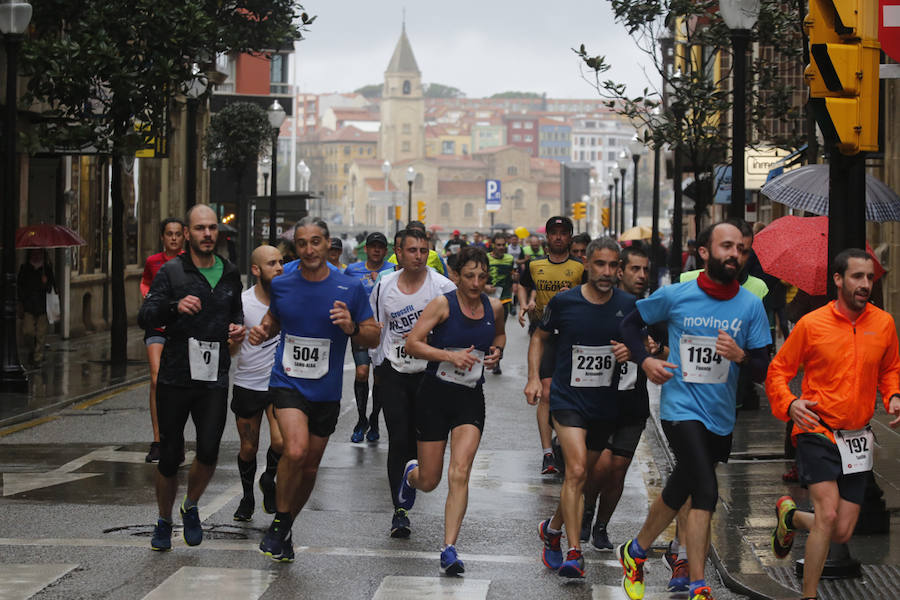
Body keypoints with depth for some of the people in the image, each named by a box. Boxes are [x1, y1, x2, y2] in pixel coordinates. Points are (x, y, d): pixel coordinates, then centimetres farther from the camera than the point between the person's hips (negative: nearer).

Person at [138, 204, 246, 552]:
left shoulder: (229, 274, 11)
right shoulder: (171, 272, -2)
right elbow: (145, 317, -10)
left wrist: (238, 328, 6)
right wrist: (175, 307, -29)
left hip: (214, 379, 2)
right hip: (175, 377, -2)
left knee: (209, 450, -12)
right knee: (170, 456, 4)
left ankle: (192, 507, 15)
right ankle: (164, 521, 24)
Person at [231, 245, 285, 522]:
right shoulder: (241, 302, -10)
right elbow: (230, 351, -7)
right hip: (247, 384, 0)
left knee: (281, 442, -18)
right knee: (248, 448, 9)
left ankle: (270, 480, 13)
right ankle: (247, 496, 34)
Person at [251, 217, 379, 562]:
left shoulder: (351, 288, -5)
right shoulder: (281, 285, 0)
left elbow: (373, 338, 1)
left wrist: (352, 328, -20)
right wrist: (263, 331, -2)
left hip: (326, 392, 1)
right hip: (287, 382, -1)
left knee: (310, 468, 11)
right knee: (295, 451, -24)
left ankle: (285, 529, 34)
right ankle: (278, 524, -5)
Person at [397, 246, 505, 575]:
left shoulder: (493, 307, 4)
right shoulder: (443, 304, -10)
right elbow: (412, 344, -12)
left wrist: (495, 350, 4)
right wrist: (450, 355, -24)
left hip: (471, 399, 2)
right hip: (435, 394, -2)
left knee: (460, 473, -15)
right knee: (429, 480, 6)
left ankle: (449, 549, -14)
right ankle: (411, 473, 46)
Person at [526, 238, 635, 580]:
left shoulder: (628, 305, -2)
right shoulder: (564, 302, -6)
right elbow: (540, 337, 10)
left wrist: (631, 352, -10)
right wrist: (534, 378, -1)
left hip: (605, 405, 3)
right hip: (567, 399, -3)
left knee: (582, 475, 15)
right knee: (576, 471, -19)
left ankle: (553, 528, 40)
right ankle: (574, 554, -19)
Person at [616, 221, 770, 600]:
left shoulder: (751, 306, -1)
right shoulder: (675, 296, -5)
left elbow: (763, 371, -1)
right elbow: (631, 324, 11)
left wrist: (740, 355, -22)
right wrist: (645, 361, -6)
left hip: (721, 416, 4)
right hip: (681, 408, -4)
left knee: (679, 490, 15)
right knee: (706, 492, -19)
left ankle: (635, 552, 34)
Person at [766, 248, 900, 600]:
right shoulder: (811, 324, -7)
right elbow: (778, 370, 3)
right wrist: (789, 403, -16)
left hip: (857, 438, 4)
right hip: (818, 430, -4)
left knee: (842, 533, 5)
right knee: (828, 514, -20)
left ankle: (790, 516, 38)